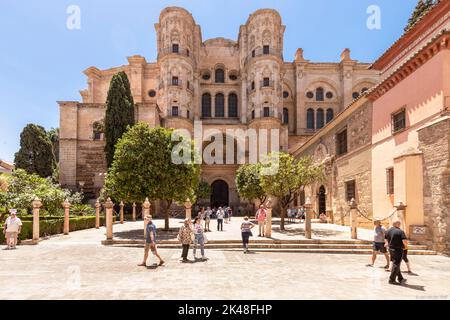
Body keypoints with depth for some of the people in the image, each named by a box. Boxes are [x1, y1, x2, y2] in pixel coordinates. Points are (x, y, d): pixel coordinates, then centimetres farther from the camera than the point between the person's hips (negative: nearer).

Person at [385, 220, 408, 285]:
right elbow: (405, 241, -24)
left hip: (391, 249, 7)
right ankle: (392, 280, 6)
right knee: (396, 265, 1)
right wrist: (405, 246, -3)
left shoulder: (389, 231, 6)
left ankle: (400, 278, 28)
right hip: (398, 250, -7)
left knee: (396, 264, 18)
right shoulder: (400, 231, -16)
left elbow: (385, 239, 20)